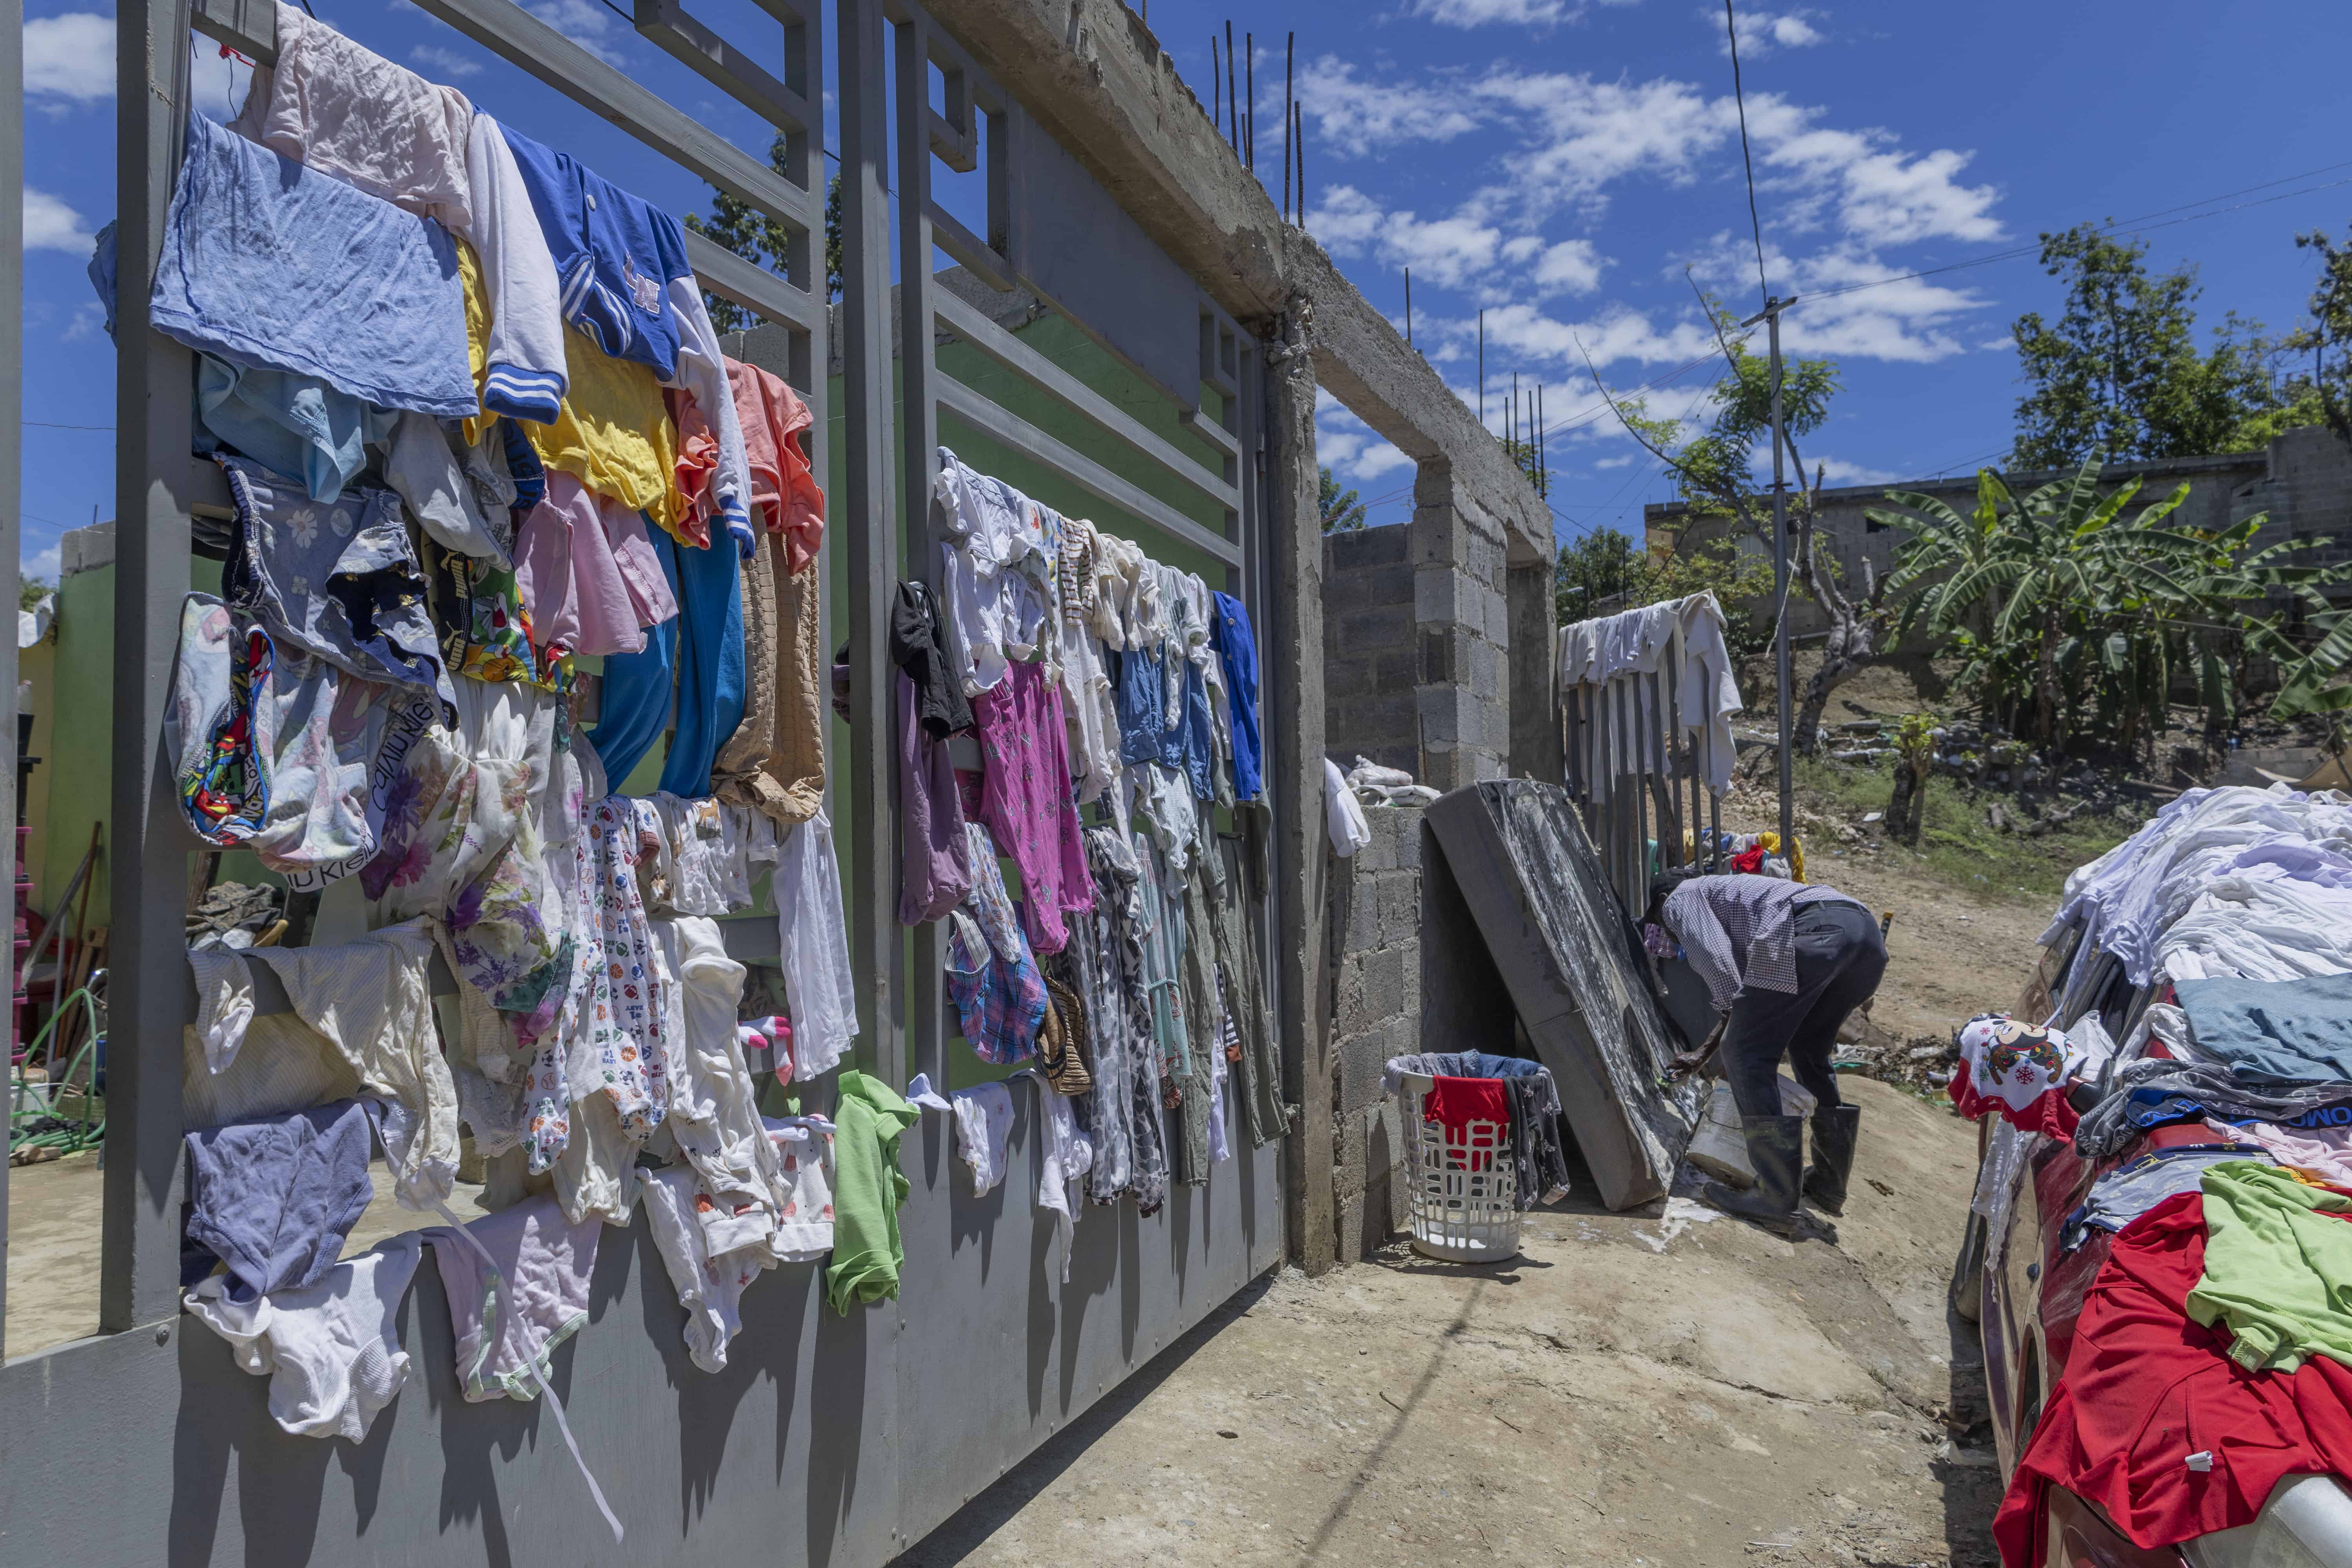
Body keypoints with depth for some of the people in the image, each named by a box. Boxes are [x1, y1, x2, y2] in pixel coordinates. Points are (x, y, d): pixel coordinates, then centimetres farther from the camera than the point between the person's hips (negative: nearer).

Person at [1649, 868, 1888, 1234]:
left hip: (1814, 929, -9)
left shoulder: (1681, 898, 20)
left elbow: (1715, 957, 0)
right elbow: (1745, 975, 45)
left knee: (1747, 1054, -3)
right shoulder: (1725, 890, 43)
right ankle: (1829, 1185, 29)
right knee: (1808, 1052, 25)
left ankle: (1776, 1200, -7)